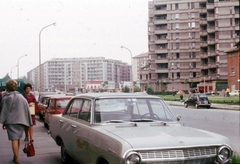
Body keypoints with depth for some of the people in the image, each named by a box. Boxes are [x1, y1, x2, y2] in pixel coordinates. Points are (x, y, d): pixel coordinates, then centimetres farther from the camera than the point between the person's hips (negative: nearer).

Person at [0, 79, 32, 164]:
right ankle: (15, 157, 29)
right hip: (21, 120, 6)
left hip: (12, 121, -5)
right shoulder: (21, 97, 15)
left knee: (14, 139, -9)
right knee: (17, 139, 18)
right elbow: (27, 110, 14)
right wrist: (28, 123, 15)